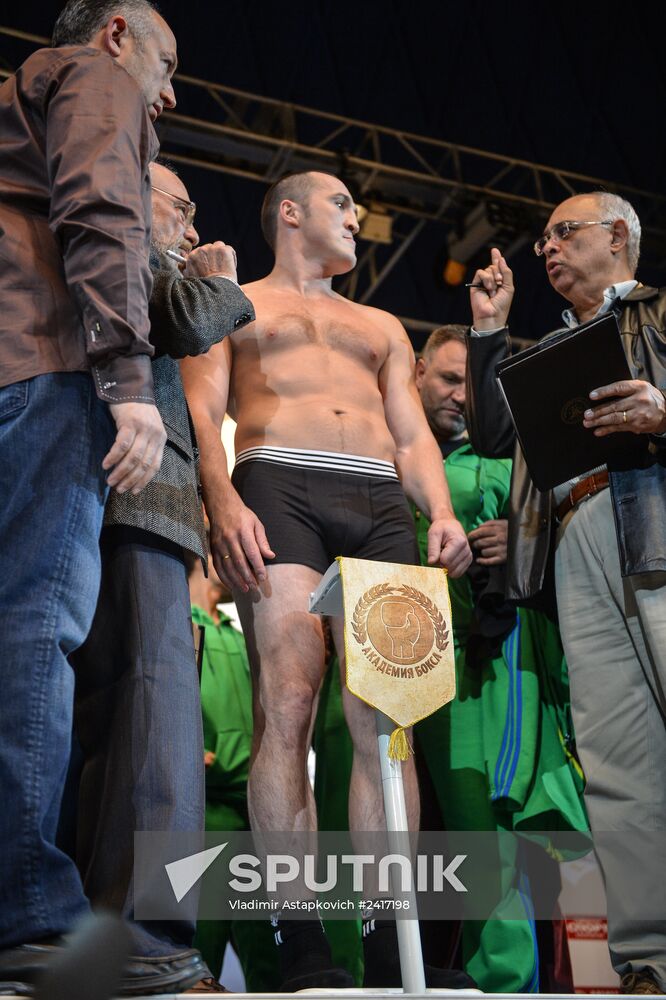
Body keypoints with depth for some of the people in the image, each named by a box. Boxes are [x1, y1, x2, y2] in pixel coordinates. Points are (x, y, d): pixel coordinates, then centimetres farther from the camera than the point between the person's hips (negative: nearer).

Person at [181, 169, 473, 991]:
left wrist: (442, 512, 2)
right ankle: (301, 947, -15)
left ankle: (389, 945, -6)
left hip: (382, 503, 4)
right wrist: (222, 500, -15)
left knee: (384, 718, -8)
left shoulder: (383, 326, 34)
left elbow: (412, 432, 22)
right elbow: (201, 410, 6)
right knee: (287, 701, -17)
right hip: (279, 489, -3)